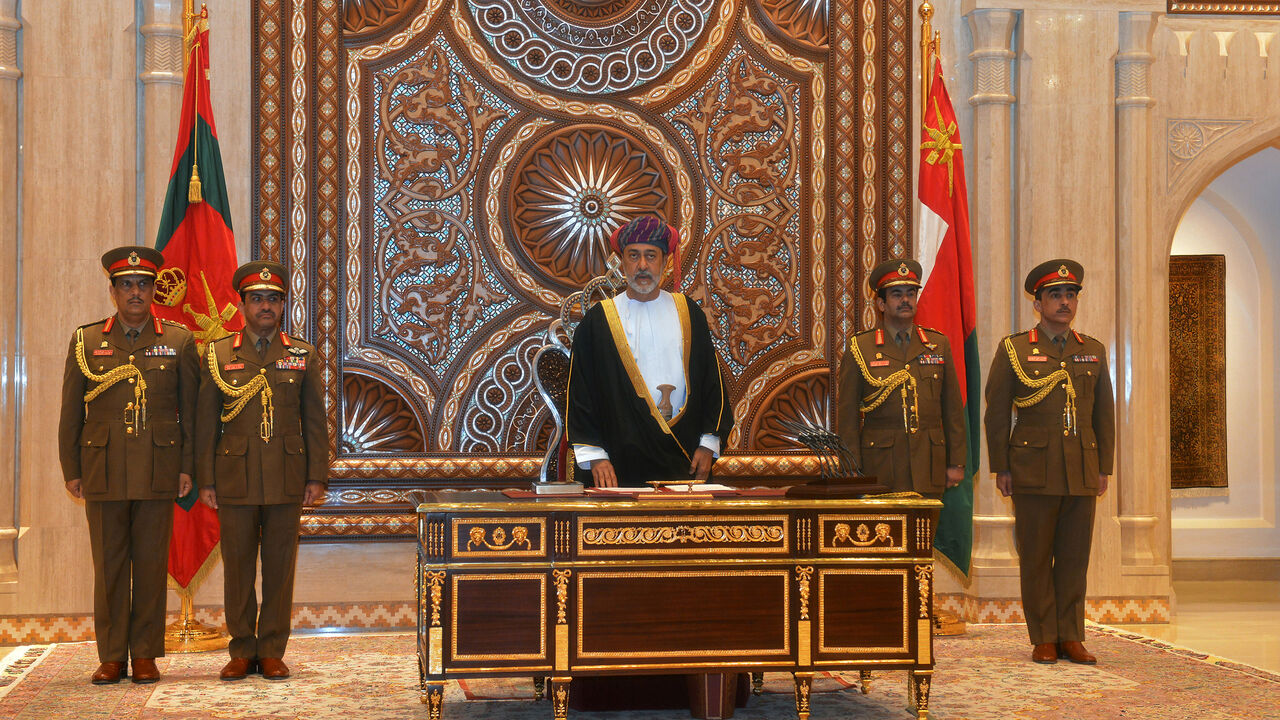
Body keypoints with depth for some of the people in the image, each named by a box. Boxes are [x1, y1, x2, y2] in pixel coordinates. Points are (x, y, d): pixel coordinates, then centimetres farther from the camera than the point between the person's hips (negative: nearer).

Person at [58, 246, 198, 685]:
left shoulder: (179, 341, 6)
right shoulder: (86, 341, 8)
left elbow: (190, 409, 6)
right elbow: (71, 412, 9)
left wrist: (187, 467, 1)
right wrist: (71, 470, 5)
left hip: (158, 470, 0)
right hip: (103, 471, 1)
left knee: (151, 563, 3)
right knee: (109, 565, 4)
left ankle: (146, 655, 12)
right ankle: (112, 656, 12)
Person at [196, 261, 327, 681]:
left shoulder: (303, 355, 7)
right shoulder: (218, 355, 5)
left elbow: (315, 421, 6)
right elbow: (206, 422, 5)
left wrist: (317, 476, 0)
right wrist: (205, 481, 0)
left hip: (287, 479, 0)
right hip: (236, 478, 0)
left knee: (280, 566, 4)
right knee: (238, 565, 4)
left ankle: (272, 652, 12)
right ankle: (242, 651, 15)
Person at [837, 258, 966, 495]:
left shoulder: (938, 344, 12)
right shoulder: (860, 348, 3)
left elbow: (953, 408, 13)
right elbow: (847, 415, 2)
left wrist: (956, 463, 8)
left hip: (929, 467, 2)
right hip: (880, 465, -2)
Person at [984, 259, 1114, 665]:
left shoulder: (1093, 351, 13)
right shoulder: (1014, 350, 2)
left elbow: (1104, 414, 15)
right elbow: (996, 412, 1)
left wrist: (1104, 468, 9)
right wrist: (1001, 468, -3)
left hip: (1083, 473, 3)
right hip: (1035, 471, -3)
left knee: (1075, 556, 5)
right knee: (1036, 557, 2)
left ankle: (1071, 637, 14)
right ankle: (1044, 639, 10)